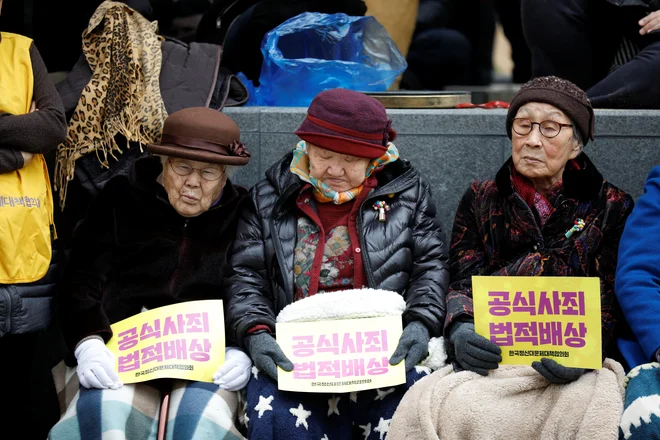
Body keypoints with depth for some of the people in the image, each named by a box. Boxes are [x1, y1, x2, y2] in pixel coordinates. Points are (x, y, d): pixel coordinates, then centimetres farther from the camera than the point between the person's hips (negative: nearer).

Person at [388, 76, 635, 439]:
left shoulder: (611, 208, 13)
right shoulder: (480, 201, 19)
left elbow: (612, 300, 5)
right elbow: (462, 283, 11)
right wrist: (460, 329, -13)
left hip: (568, 366, 0)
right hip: (492, 353, 0)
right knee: (424, 407, -35)